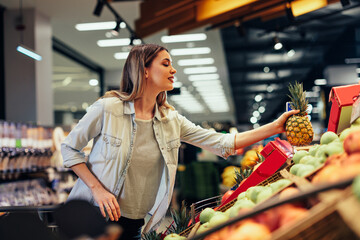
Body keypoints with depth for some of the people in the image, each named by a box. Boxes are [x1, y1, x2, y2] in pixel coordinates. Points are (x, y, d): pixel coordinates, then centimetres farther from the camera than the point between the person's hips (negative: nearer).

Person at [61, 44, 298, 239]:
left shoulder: (171, 120, 1)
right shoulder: (108, 108, -13)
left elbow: (221, 143, -2)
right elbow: (69, 147, -4)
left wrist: (274, 127, -6)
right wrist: (98, 189, -15)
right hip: (94, 215, -4)